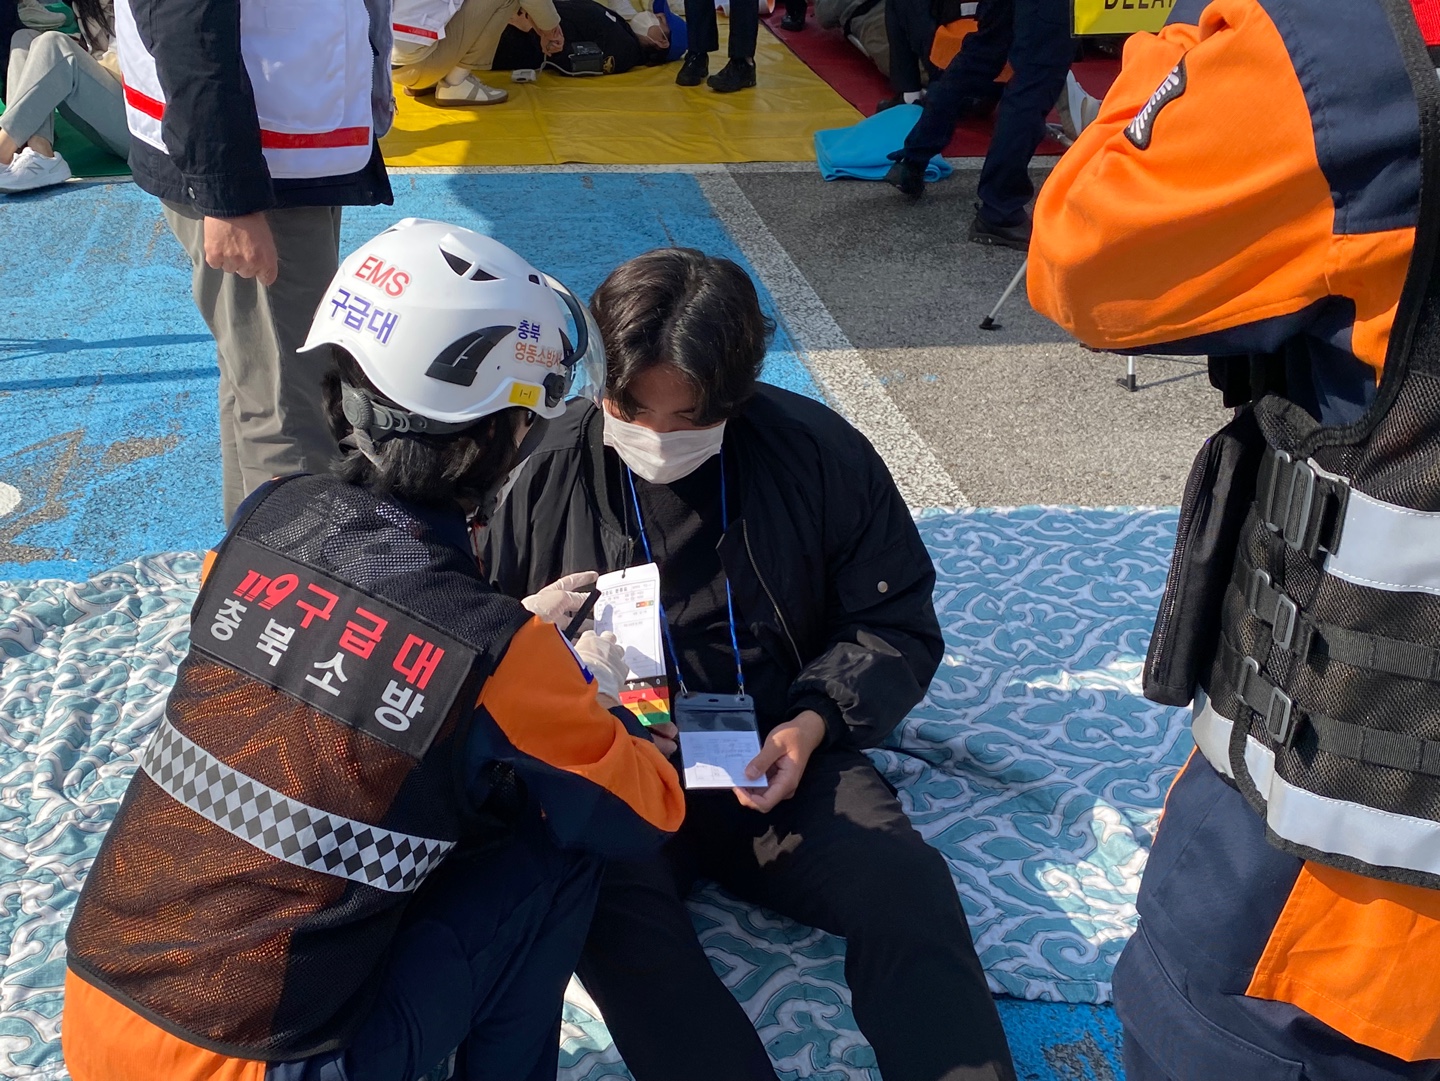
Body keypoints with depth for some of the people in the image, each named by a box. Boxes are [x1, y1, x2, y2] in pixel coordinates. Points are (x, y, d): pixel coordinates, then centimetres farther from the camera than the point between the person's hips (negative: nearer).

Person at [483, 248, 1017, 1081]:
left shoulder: (816, 451, 0)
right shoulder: (548, 470, 1)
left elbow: (896, 624, 6)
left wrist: (817, 720, -12)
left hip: (781, 758, 1)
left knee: (908, 883, -25)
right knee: (610, 905, -32)